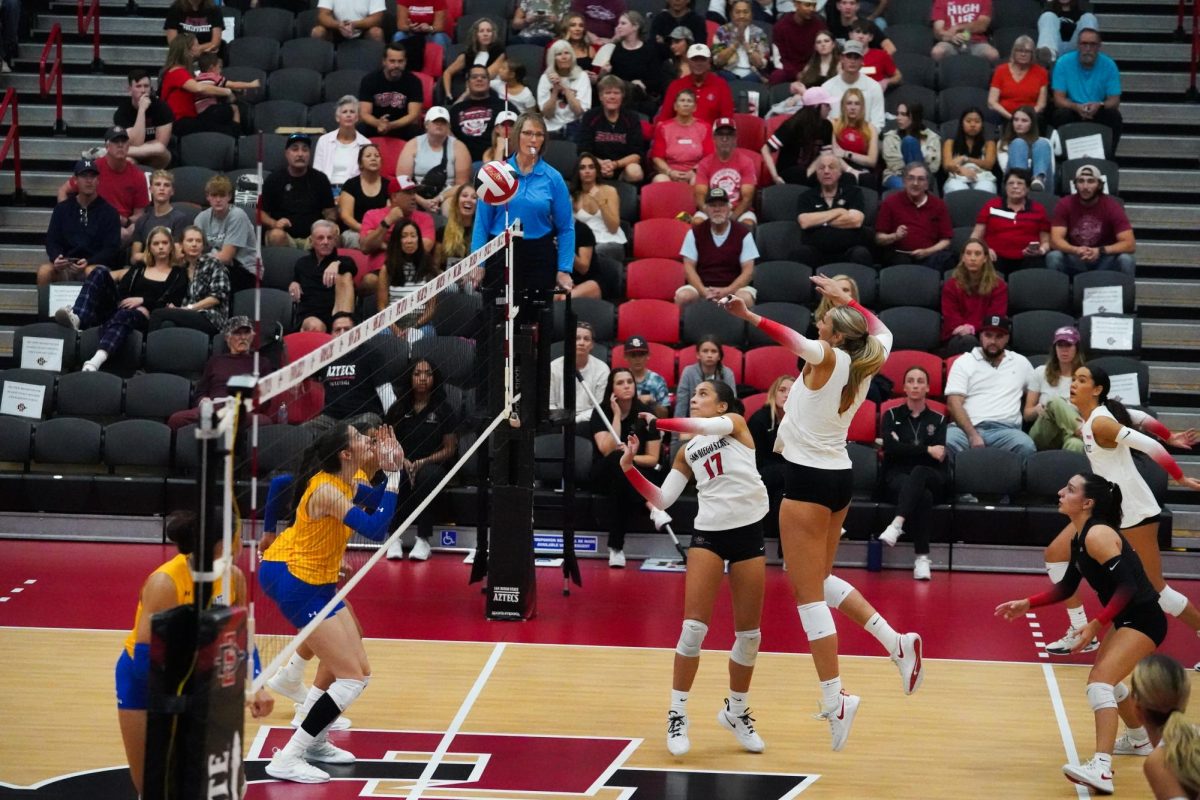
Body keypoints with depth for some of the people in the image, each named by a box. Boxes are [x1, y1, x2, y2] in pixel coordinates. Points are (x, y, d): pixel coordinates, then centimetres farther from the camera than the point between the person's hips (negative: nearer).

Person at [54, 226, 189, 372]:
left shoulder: (178, 275, 18)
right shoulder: (138, 270, 28)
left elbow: (172, 303, 3)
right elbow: (122, 293, 14)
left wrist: (142, 300, -8)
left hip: (144, 315, -4)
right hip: (119, 308, 4)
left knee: (124, 316, -41)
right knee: (101, 272, -18)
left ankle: (96, 361, -68)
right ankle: (78, 319, -41)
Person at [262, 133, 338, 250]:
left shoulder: (320, 179, 12)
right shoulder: (273, 179, 9)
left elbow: (330, 211, 12)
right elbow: (261, 213, 8)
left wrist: (331, 222, -12)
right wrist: (274, 224, -14)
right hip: (285, 234, -1)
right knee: (277, 235, -36)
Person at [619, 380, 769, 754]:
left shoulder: (735, 422, 6)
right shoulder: (687, 452, 15)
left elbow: (706, 427, -18)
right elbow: (661, 500, 8)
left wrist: (657, 422, -18)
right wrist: (630, 467, -1)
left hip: (749, 532, -2)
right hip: (709, 533, 2)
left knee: (749, 634, 5)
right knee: (694, 626, -11)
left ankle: (736, 711, 23)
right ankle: (677, 715, -1)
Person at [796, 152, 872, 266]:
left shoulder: (853, 192, 12)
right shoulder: (807, 197, 14)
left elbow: (855, 221, -5)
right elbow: (804, 222, -5)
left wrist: (819, 221, 1)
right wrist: (837, 212, -1)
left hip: (849, 251, 0)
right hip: (817, 252, 0)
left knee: (861, 254, -34)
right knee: (802, 252, -32)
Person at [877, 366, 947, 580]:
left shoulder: (937, 420, 14)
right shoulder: (891, 416, 13)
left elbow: (939, 456, -2)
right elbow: (891, 449, -6)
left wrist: (905, 449, -8)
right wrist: (926, 450, -12)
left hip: (932, 479, 0)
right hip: (898, 477, 0)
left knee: (918, 473, -40)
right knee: (923, 497, -38)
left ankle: (897, 524, -57)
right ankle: (922, 557, -45)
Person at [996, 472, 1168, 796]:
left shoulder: (1097, 535, -22)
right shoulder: (1079, 535, 6)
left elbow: (1128, 587, -27)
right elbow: (1067, 587, 16)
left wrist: (1096, 625, -29)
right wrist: (1027, 605, 7)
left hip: (1144, 619, -11)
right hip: (1126, 619, 11)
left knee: (1100, 682, -23)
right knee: (1104, 679, 27)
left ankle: (1101, 769, -33)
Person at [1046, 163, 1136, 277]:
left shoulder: (1112, 206, -12)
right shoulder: (1065, 204, -8)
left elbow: (1129, 244, -19)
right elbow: (1055, 240, -16)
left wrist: (1100, 251, -35)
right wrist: (1075, 250, -38)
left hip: (1105, 261, 0)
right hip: (1074, 259, 0)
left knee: (1126, 259, -30)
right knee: (1053, 257, -29)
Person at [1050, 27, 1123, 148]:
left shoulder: (1109, 65, -3)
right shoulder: (1063, 63, -7)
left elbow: (1114, 100, -6)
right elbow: (1059, 99, -10)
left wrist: (1100, 105, -30)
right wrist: (1076, 107, -32)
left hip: (1098, 113, 1)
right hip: (1072, 111, -1)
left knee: (1114, 115, -27)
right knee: (1061, 115, -32)